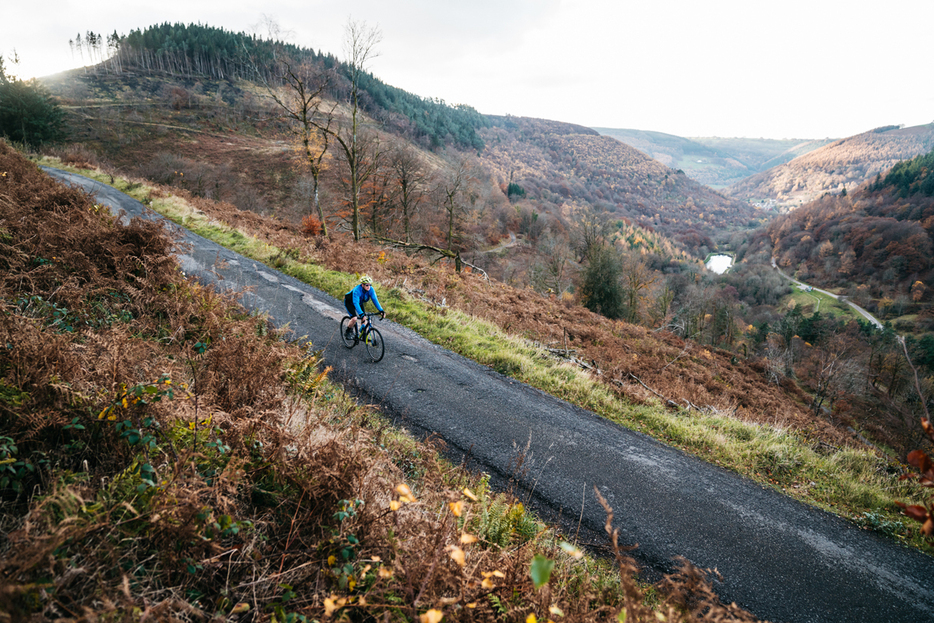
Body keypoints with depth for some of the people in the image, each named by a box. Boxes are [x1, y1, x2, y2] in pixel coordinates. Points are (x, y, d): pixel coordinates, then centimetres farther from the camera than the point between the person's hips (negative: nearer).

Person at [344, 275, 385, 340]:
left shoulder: (371, 289, -24)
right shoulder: (357, 290, -39)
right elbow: (355, 303, -46)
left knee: (363, 318, -5)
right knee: (354, 318, -22)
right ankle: (348, 331, 4)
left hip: (360, 302, 6)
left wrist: (381, 310, -41)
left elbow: (375, 300, -29)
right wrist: (361, 313, -58)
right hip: (349, 302, -5)